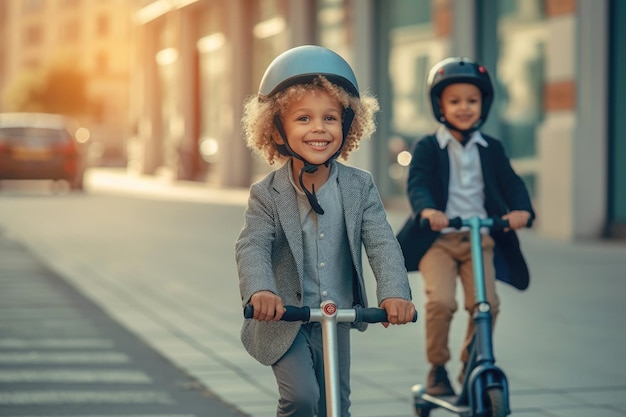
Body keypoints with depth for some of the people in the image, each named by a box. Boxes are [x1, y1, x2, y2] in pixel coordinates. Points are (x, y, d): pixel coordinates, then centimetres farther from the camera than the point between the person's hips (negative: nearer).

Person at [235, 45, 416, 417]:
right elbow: (253, 247, -21)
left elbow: (381, 243, -12)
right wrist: (259, 291, -42)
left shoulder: (359, 187, -6)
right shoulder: (268, 194, -11)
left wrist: (395, 292, -30)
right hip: (284, 319, -3)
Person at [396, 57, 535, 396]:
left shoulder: (491, 149, 11)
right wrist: (427, 209, -36)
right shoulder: (427, 148, 2)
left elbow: (511, 183, 1)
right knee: (441, 300, -20)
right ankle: (437, 368, 2)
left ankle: (470, 364, 12)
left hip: (480, 238, 3)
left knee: (486, 303, -12)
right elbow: (417, 183, -13)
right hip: (437, 239, -3)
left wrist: (521, 209, -22)